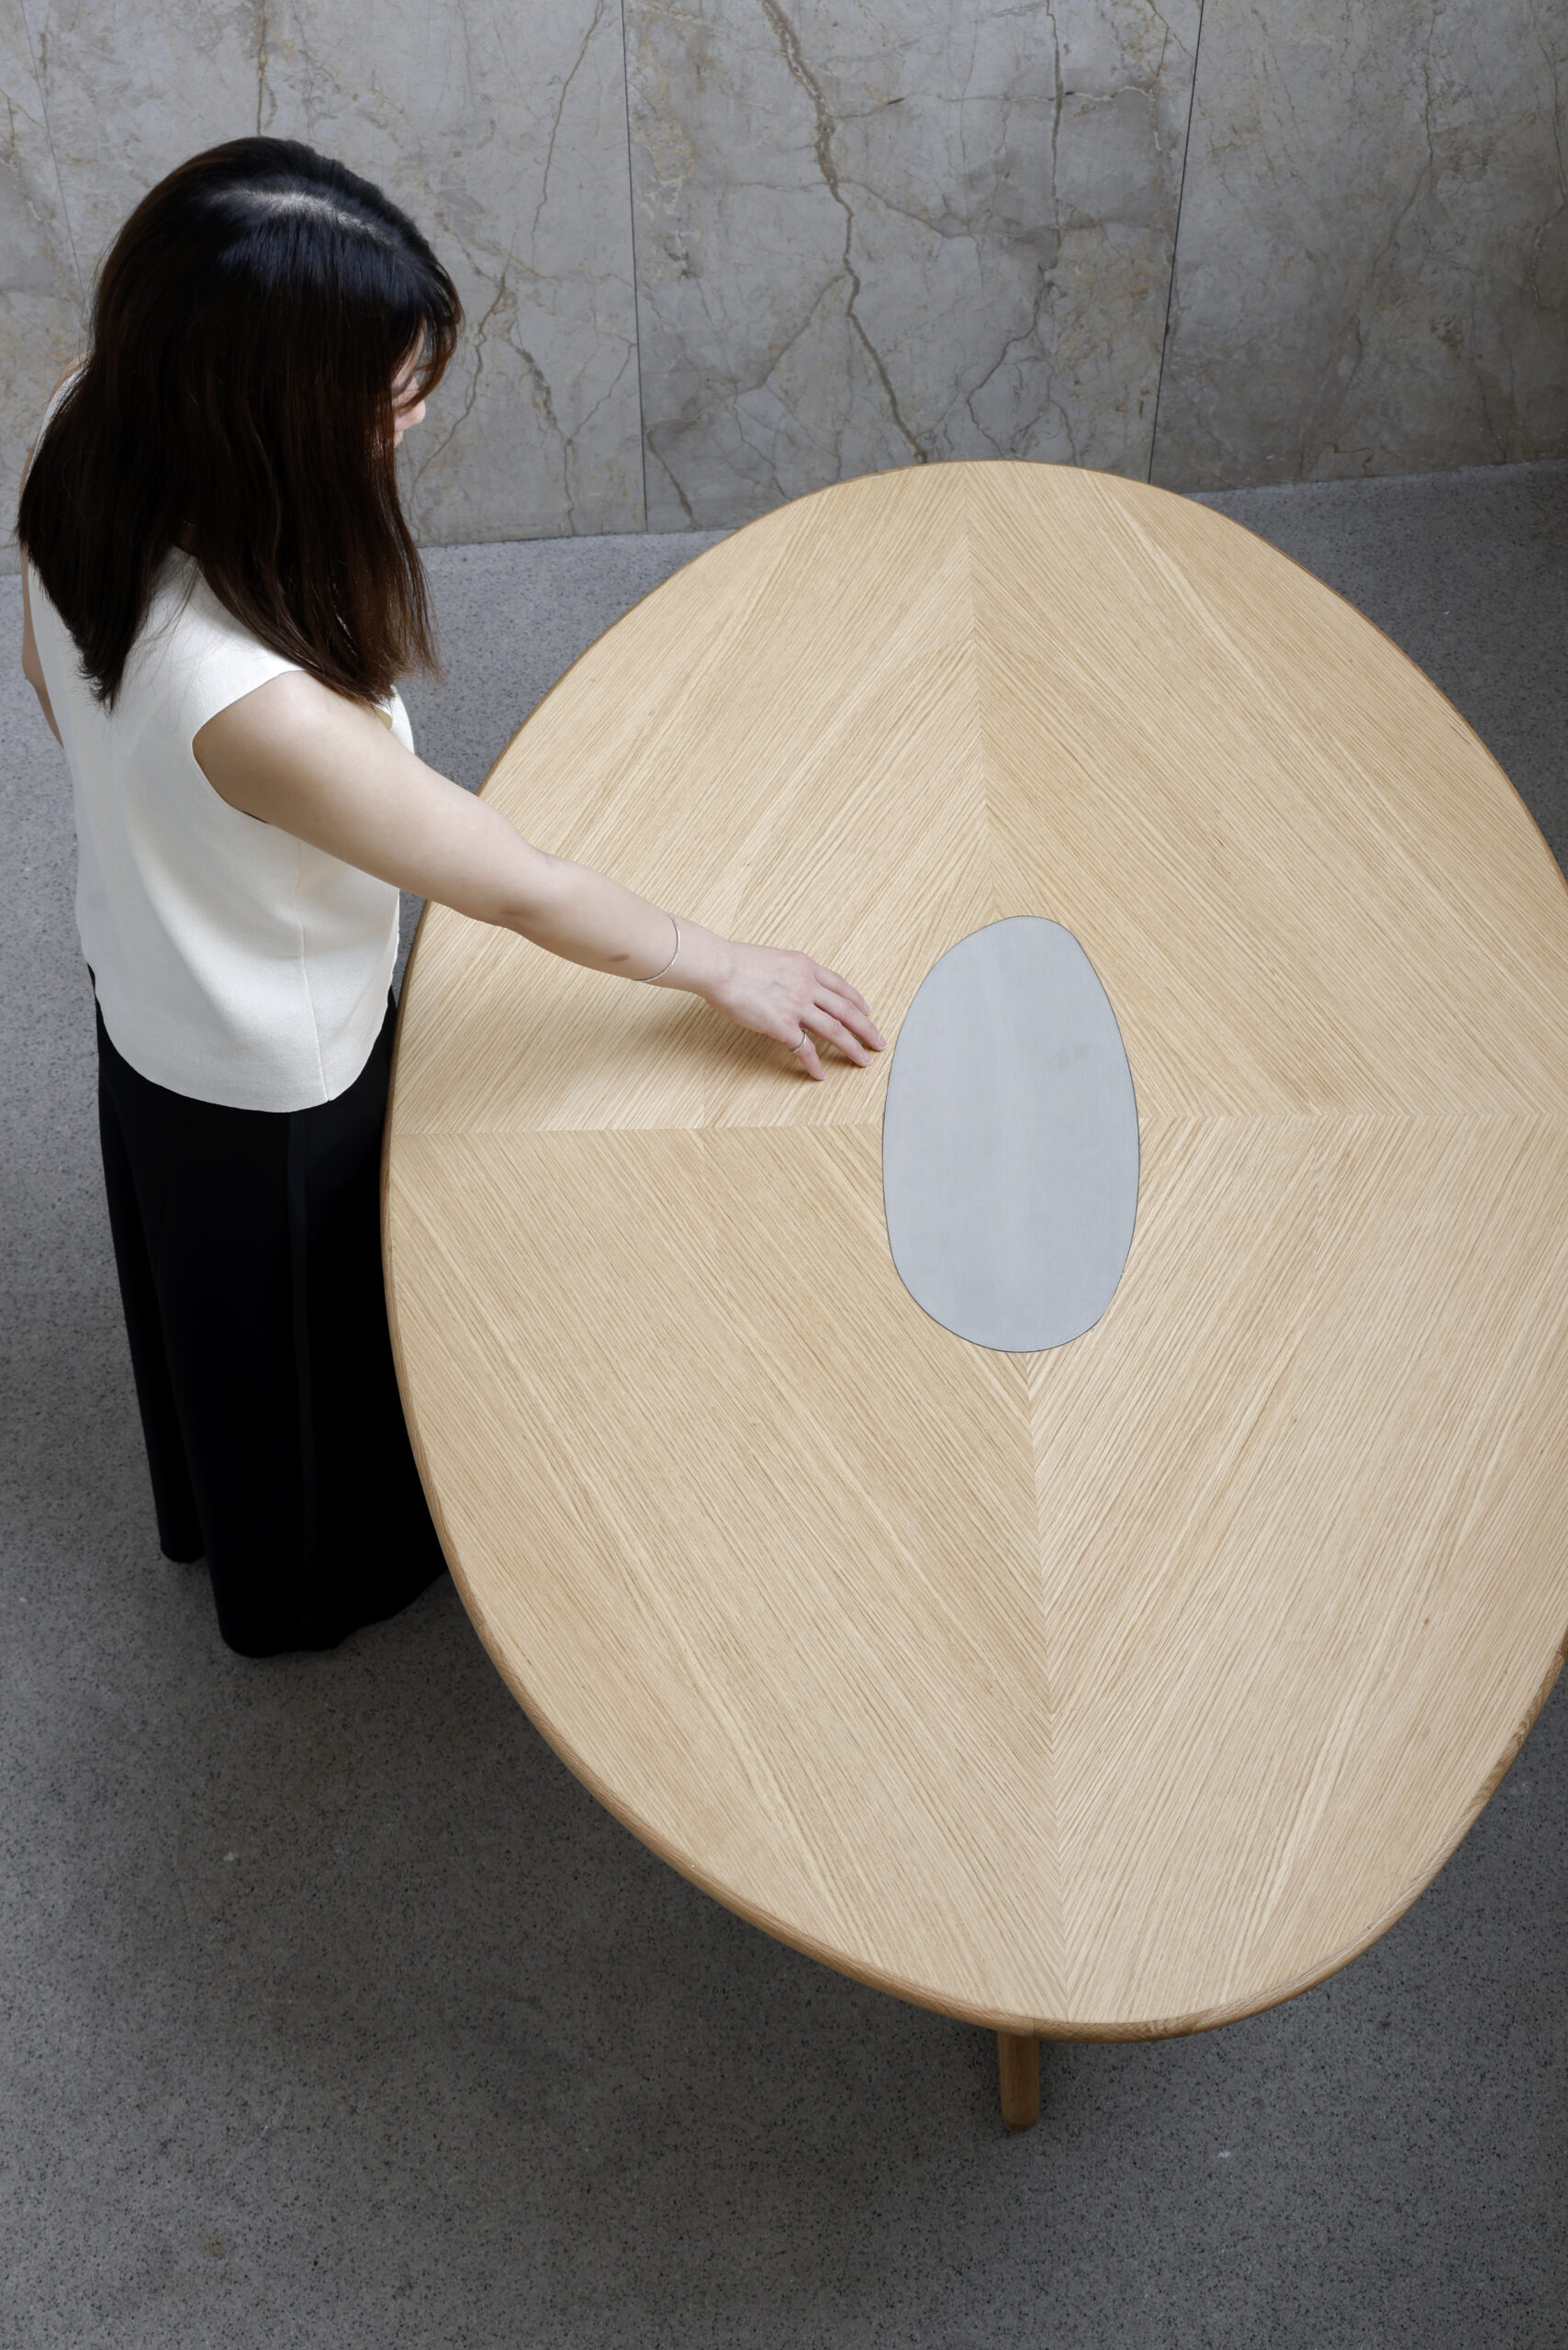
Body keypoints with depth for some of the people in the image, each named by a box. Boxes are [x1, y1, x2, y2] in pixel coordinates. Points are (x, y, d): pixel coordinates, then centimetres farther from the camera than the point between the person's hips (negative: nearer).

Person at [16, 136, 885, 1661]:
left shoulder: (85, 445, -23)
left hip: (143, 975, 7)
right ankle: (316, 1580, 56)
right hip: (272, 1077, -7)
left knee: (204, 1281, 34)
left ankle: (211, 1508, 65)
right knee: (303, 1324, 24)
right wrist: (725, 971, -14)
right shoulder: (254, 705, -46)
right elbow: (523, 890, -30)